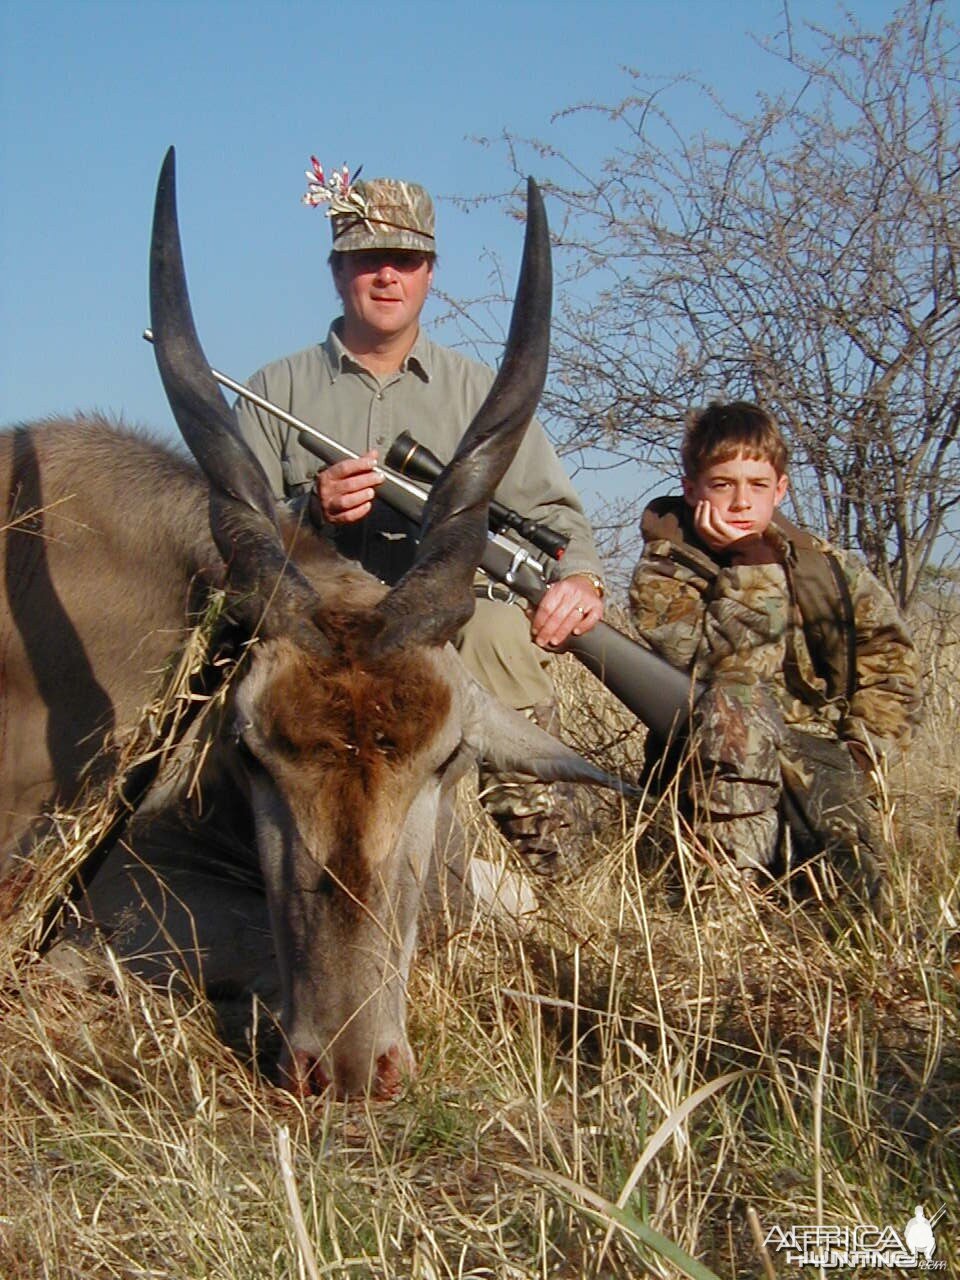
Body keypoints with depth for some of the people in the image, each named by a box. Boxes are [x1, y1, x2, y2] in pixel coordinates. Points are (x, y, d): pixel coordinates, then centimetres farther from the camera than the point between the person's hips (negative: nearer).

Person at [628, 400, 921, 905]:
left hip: (817, 756, 2)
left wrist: (861, 753, 0)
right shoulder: (662, 574, -4)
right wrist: (753, 566, -21)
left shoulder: (826, 567, 7)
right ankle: (730, 883, -37)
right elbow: (727, 670, -20)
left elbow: (890, 659, 13)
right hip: (716, 768, -2)